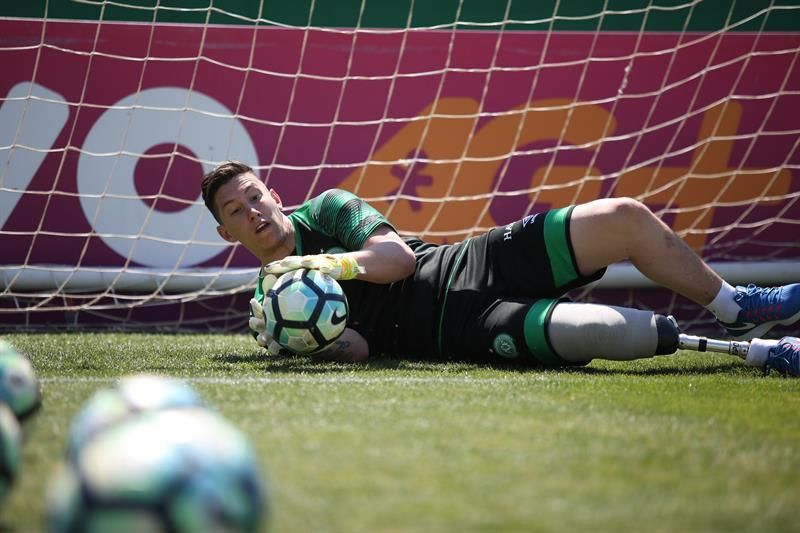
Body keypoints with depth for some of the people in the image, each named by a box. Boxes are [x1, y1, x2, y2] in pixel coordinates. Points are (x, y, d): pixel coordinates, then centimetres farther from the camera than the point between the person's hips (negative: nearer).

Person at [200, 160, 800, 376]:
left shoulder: (326, 207, 11)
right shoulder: (273, 297, 3)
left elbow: (398, 257, -2)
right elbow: (357, 350, -8)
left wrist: (324, 264, -15)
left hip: (476, 261, 5)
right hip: (463, 330, -5)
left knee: (627, 218, -11)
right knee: (605, 333, -31)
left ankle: (737, 307, 10)